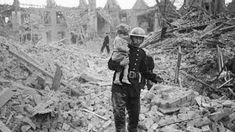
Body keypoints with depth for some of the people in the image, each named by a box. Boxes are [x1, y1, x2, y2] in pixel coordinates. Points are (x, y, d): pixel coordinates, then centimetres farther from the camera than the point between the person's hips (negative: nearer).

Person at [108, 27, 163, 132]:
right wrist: (120, 64, -25)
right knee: (119, 114, -7)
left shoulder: (142, 53, 11)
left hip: (134, 88, 4)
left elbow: (144, 71, 17)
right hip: (120, 85, -4)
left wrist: (154, 78, 4)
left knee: (134, 114, 14)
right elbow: (110, 64, -6)